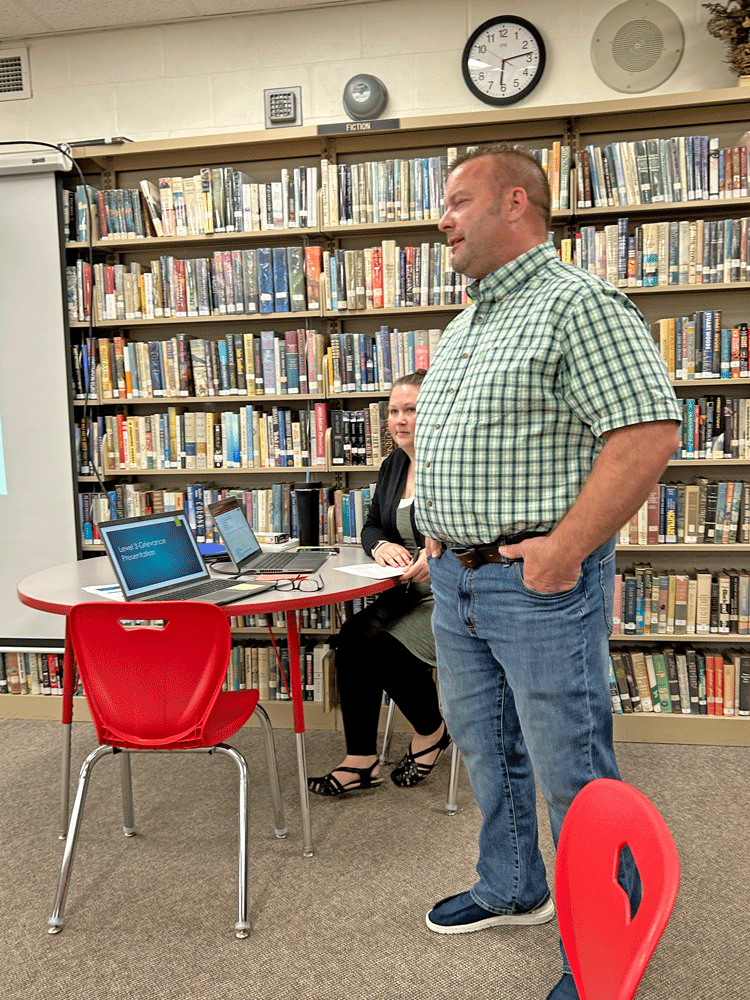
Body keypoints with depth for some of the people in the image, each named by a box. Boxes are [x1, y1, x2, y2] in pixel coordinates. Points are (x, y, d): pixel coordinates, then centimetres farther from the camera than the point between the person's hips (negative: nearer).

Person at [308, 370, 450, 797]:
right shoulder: (393, 466, 14)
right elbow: (372, 525, 19)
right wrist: (381, 545, -6)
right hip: (408, 593, 8)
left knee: (387, 647, -24)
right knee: (353, 637, -16)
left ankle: (432, 732, 7)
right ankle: (361, 761, -7)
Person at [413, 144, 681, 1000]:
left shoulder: (579, 305, -12)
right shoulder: (464, 323, 16)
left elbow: (648, 433, -21)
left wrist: (564, 546, -22)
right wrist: (437, 531, 14)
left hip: (539, 579, -9)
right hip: (455, 578, 9)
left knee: (572, 768, 3)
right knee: (483, 747, 20)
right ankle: (512, 891, 42)